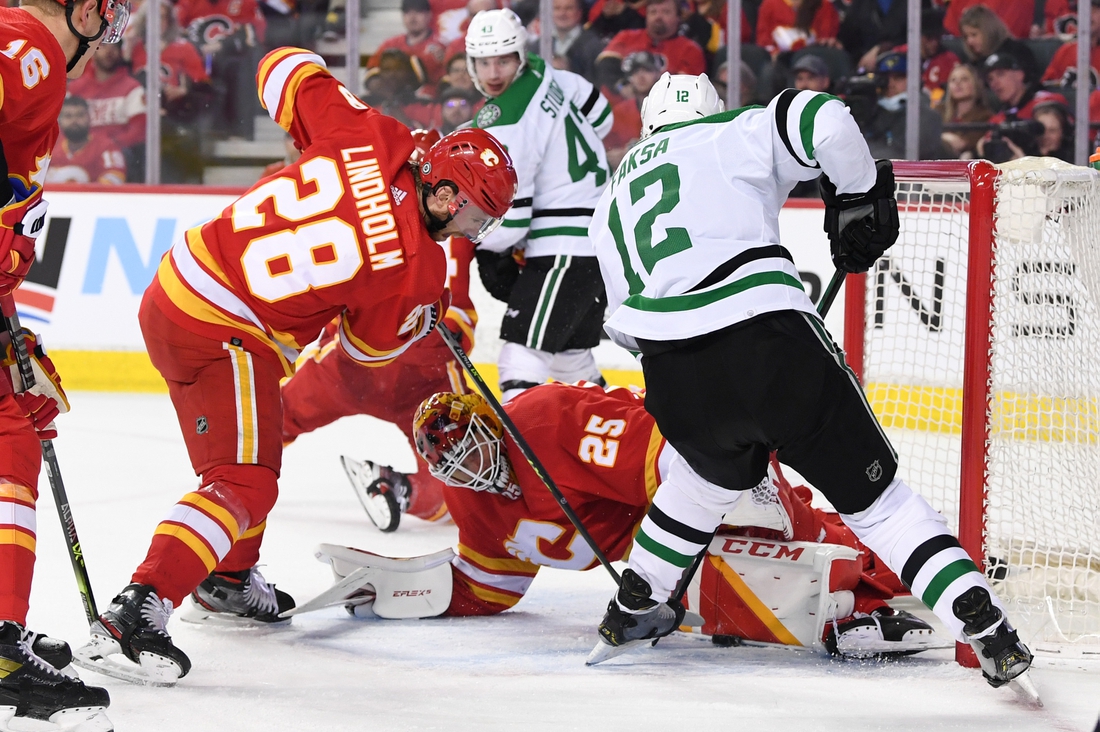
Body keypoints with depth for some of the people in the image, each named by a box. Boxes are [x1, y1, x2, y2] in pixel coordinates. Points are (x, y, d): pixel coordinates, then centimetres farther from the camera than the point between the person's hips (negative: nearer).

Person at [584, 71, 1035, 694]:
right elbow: (825, 120, -4)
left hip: (676, 383, 4)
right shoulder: (734, 134, 15)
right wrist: (860, 199, 10)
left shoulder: (613, 199, 29)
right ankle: (988, 632, -5)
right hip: (771, 342, -4)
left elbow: (625, 322, 30)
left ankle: (633, 611, 44)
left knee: (717, 470, 36)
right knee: (871, 491, 6)